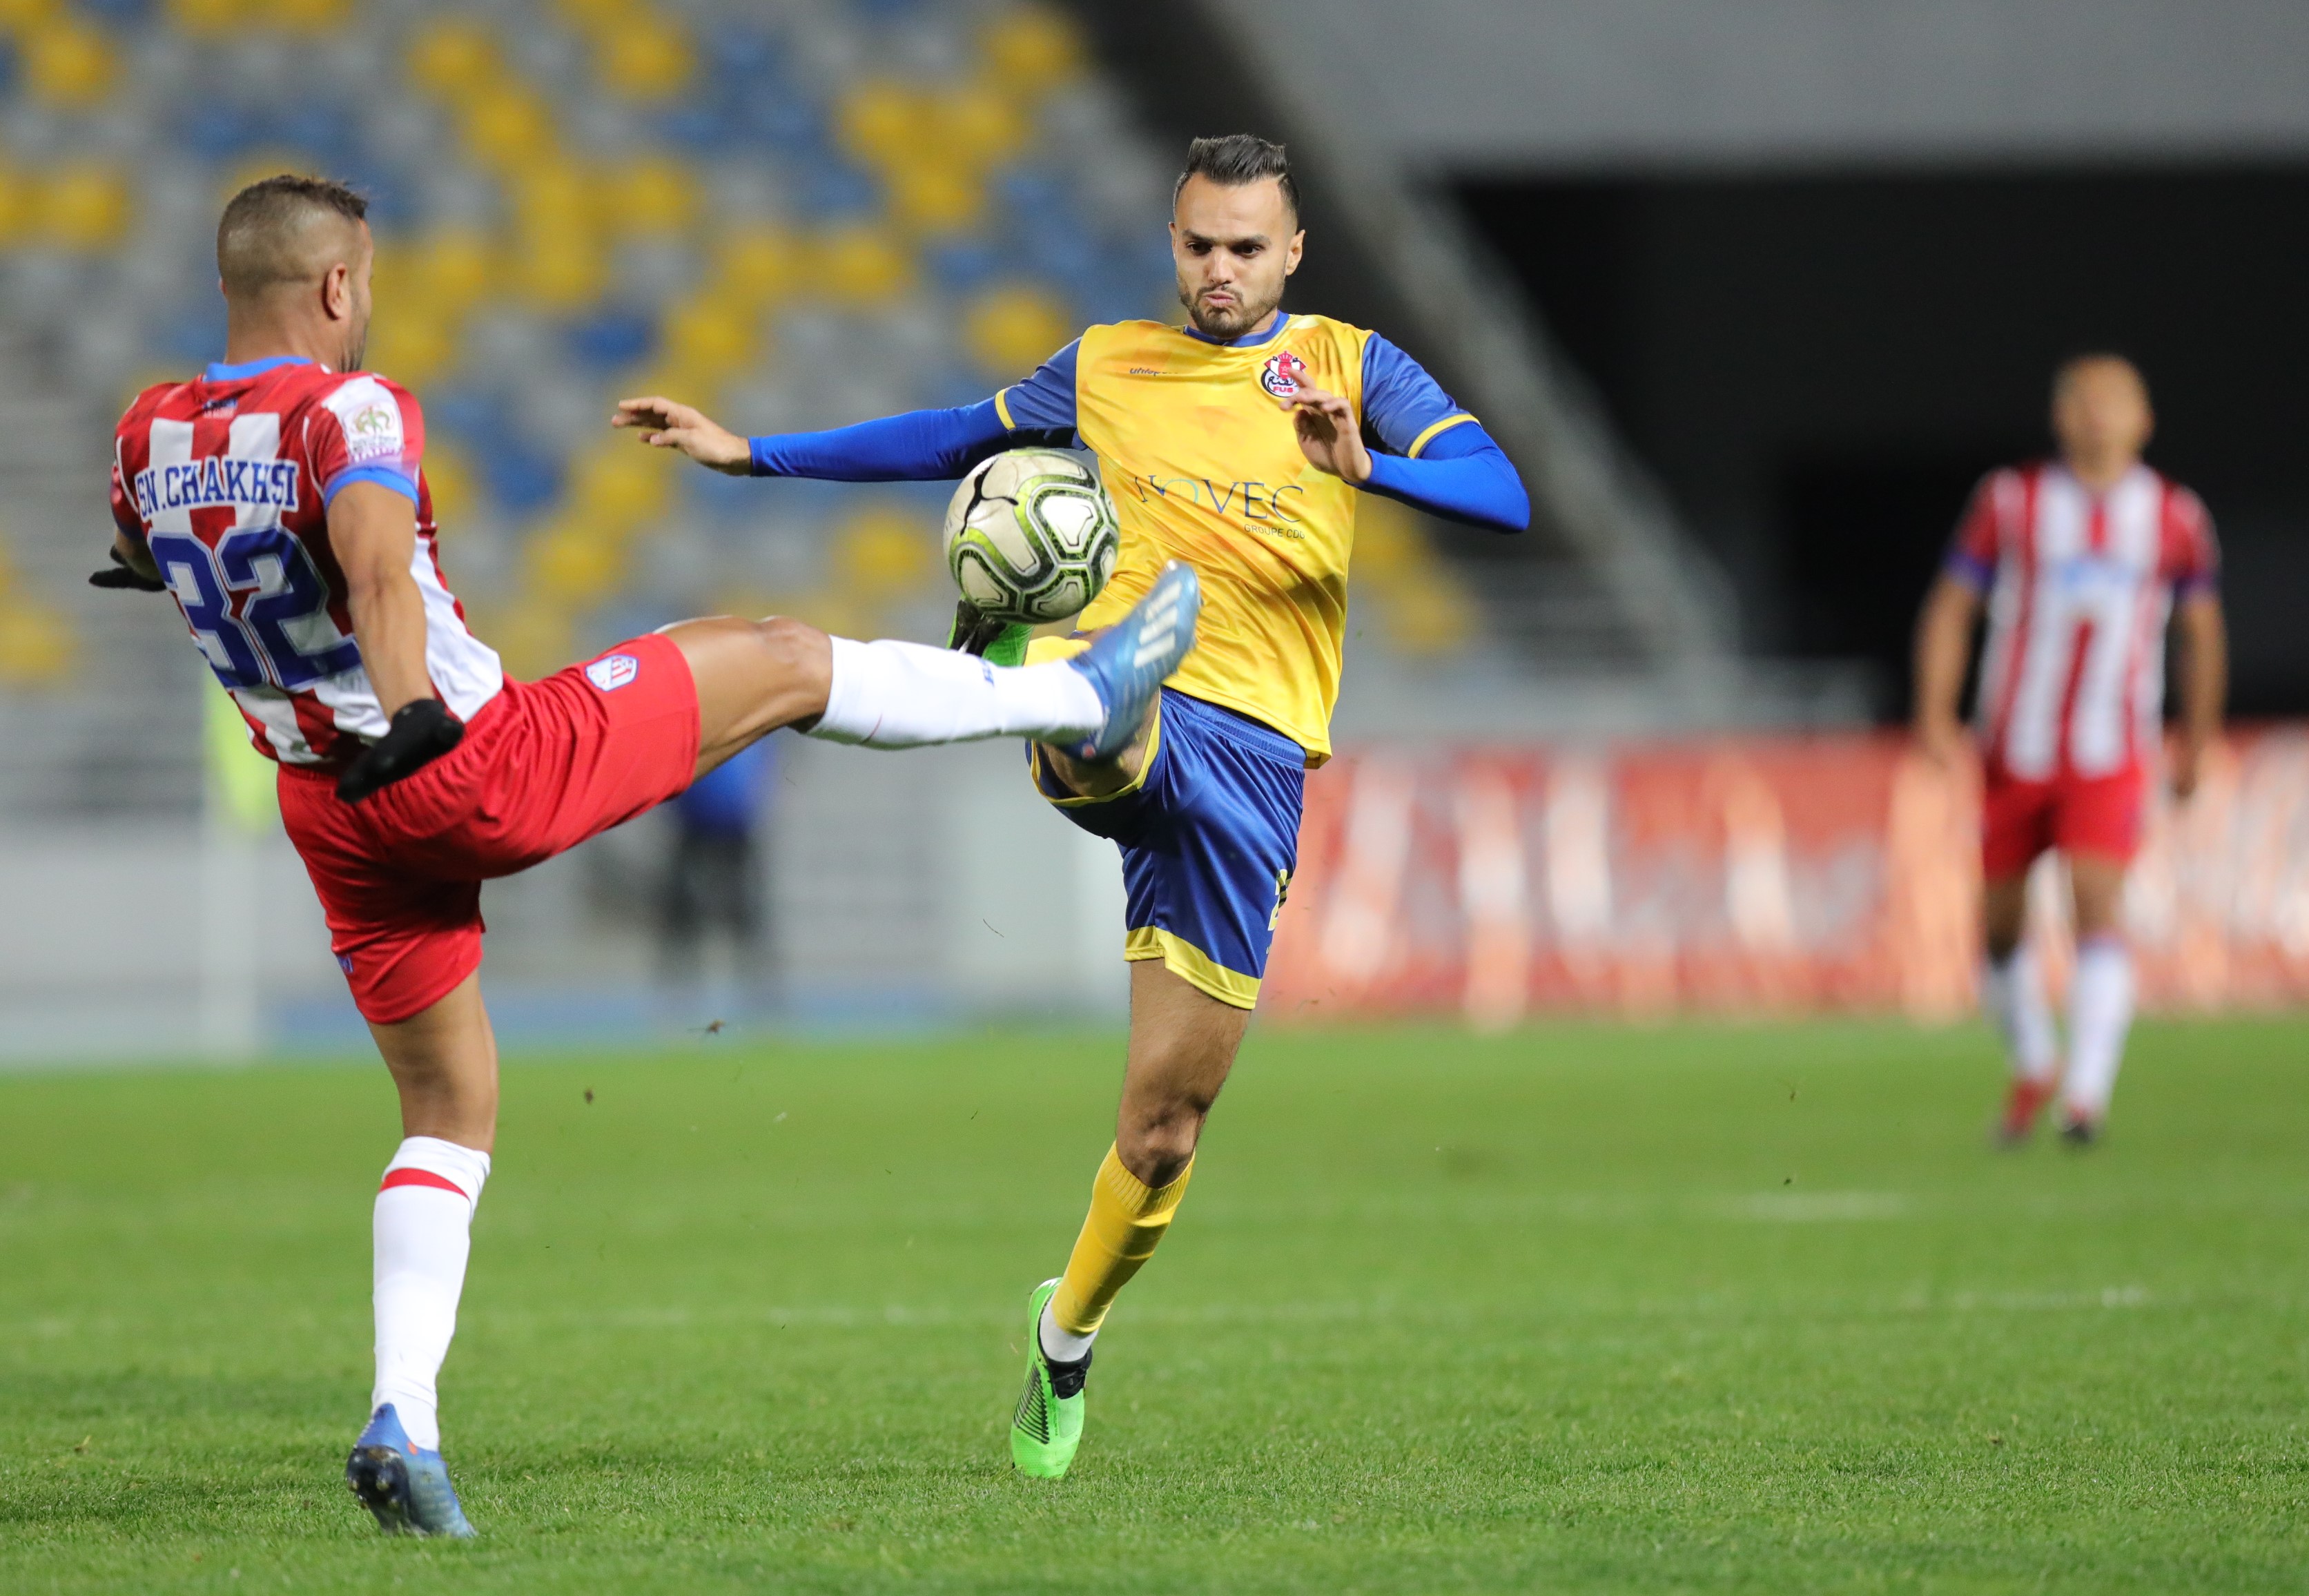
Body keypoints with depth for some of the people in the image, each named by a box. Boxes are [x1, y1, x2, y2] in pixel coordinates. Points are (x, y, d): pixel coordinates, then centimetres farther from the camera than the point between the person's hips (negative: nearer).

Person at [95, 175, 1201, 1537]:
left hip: (335, 814, 7)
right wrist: (408, 707, -49)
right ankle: (1081, 699, 22)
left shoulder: (148, 440, 3)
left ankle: (402, 1416, 2)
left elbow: (145, 560, 27)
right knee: (785, 663, 9)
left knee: (449, 1114, 16)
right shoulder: (346, 412, -18)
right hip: (488, 770, -7)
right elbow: (376, 557, -38)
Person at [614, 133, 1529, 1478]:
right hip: (1125, 722, 1)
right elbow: (954, 437, 29)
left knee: (1166, 1128, 4)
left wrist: (1366, 467, -24)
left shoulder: (1349, 366, 9)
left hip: (1255, 754, -1)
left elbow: (1505, 498, -4)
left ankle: (1069, 1334, 25)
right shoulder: (1108, 368, 15)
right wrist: (751, 455, 27)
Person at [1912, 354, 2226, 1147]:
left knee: (2098, 904, -20)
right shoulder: (2010, 501, 0)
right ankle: (2033, 1067, 32)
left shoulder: (2175, 517, 3)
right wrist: (1935, 712, -8)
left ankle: (2087, 1094, -23)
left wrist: (2197, 741, 14)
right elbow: (1951, 607, 3)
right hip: (2016, 752, 1)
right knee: (2001, 926, 7)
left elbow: (2203, 630, 14)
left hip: (2111, 760, -1)